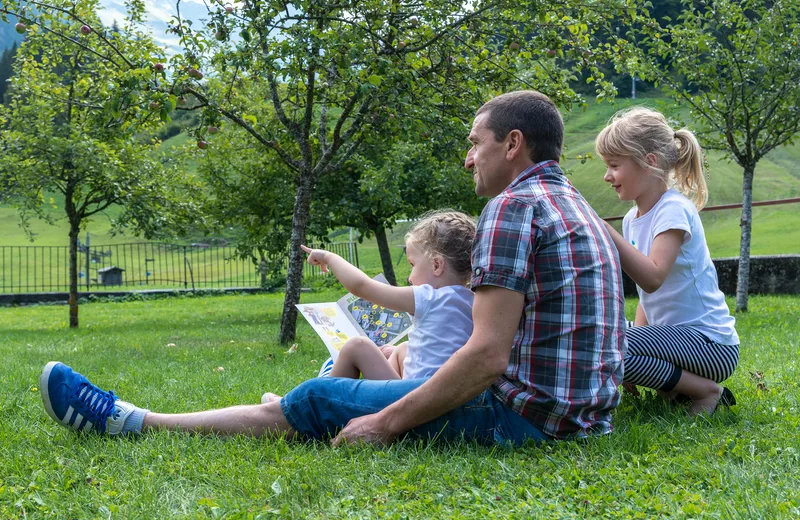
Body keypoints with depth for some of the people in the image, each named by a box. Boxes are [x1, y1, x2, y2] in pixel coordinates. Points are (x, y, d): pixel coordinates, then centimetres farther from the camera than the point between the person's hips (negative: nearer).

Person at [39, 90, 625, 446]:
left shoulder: (513, 206, -14)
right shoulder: (581, 210, 17)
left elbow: (488, 354, -22)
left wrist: (385, 423, -15)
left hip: (522, 413, -9)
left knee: (314, 401, -2)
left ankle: (130, 421, 9)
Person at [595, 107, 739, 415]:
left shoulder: (674, 210, -16)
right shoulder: (633, 218, 9)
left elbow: (652, 278, -32)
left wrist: (603, 229, -36)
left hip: (712, 343, -9)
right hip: (672, 332, 9)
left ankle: (706, 391, -10)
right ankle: (677, 383, 6)